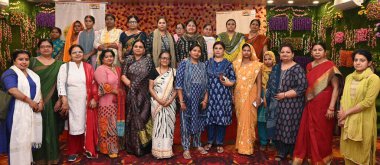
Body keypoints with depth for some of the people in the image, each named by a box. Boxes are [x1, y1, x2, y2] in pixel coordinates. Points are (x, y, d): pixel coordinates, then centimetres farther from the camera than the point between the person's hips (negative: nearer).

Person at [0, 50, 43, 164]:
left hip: (33, 111, 6)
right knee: (19, 138, -2)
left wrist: (41, 102, -3)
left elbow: (38, 88, 15)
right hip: (18, 111, -6)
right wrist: (30, 101, -19)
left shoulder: (32, 74, 16)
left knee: (30, 137, 11)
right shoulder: (10, 73, -6)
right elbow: (12, 90, -20)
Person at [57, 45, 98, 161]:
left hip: (87, 102, 2)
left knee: (88, 125, 5)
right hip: (72, 102, -1)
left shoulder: (88, 67, 7)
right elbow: (60, 83, -6)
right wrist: (64, 100, -14)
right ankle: (73, 151, 17)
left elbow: (94, 84, 6)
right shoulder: (65, 67, 2)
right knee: (74, 126, 4)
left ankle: (88, 149, 18)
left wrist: (94, 98, -2)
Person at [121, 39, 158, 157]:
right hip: (131, 94, 2)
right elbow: (123, 75, 2)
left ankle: (142, 146, 9)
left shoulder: (148, 60, 3)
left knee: (143, 117, -2)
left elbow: (152, 77, -3)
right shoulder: (128, 60, 9)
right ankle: (132, 146, 15)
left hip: (143, 94, -2)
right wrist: (130, 84, -12)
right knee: (132, 118, 5)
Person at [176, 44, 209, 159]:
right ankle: (186, 148, 12)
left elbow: (206, 83, 8)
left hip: (200, 98, 4)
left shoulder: (203, 65, 10)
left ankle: (198, 144, 29)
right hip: (187, 97, -4)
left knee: (198, 121, 13)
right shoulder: (184, 63, -3)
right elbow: (179, 83, -8)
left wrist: (205, 99, -1)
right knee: (186, 122, 2)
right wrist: (181, 100, -14)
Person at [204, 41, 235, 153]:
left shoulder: (228, 64, 4)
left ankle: (219, 143, 16)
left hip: (223, 96, -1)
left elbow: (233, 80, 2)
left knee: (222, 118, 2)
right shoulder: (208, 63, 8)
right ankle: (210, 141, 21)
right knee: (210, 118, 4)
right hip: (211, 95, 1)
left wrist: (226, 82, -18)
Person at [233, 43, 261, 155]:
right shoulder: (236, 64, 8)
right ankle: (241, 144, 21)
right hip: (239, 95, 3)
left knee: (248, 119, -2)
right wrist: (233, 95, 6)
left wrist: (258, 96, -10)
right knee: (240, 119, 9)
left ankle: (246, 146, 7)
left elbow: (259, 81, -2)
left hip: (250, 95, -3)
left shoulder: (256, 65, 0)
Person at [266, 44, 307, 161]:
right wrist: (267, 97, 10)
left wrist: (284, 95, -17)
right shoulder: (276, 68, 11)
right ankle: (281, 152, 23)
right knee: (277, 127, 8)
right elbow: (270, 84, 18)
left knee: (289, 128, 2)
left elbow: (302, 87, -17)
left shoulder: (297, 68, -9)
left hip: (291, 105, -5)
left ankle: (292, 154, 20)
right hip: (276, 104, 6)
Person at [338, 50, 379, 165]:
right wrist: (342, 115, -7)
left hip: (363, 121, -5)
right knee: (348, 149, 15)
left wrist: (346, 112, -14)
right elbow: (344, 97, 7)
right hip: (348, 120, 5)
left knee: (361, 151, 10)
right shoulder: (349, 77, 8)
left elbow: (367, 102, -17)